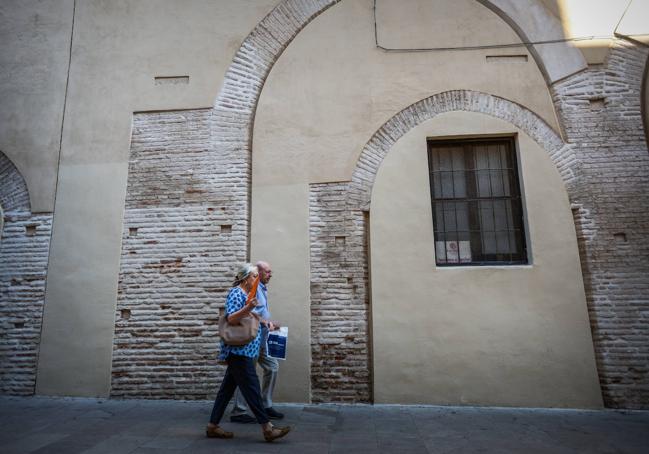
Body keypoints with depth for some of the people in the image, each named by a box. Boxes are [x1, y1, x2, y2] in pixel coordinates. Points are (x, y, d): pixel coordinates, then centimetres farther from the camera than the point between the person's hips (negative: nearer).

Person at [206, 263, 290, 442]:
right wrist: (248, 308, -36)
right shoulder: (235, 293, -11)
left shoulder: (247, 294, 17)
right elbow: (231, 318, -23)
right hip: (239, 349, -10)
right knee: (251, 387, -8)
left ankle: (212, 426, 21)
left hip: (243, 351, 10)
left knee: (228, 387, 13)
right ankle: (267, 428, -5)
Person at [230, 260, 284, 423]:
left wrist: (270, 323, 11)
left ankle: (266, 406, 22)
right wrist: (267, 322, -18)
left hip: (262, 339, 10)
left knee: (272, 367, 12)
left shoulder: (263, 289, 17)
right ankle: (238, 412, 10)